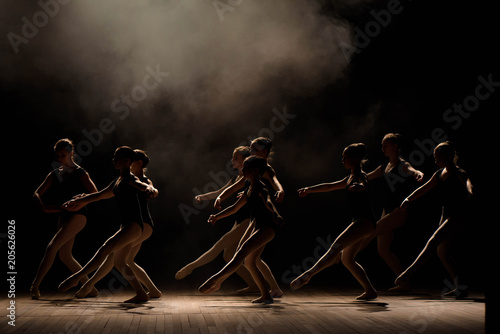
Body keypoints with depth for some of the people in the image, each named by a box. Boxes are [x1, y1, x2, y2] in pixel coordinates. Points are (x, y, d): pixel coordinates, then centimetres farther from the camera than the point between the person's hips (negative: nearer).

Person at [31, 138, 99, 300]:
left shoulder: (80, 173, -4)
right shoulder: (55, 174, 11)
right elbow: (37, 193, 9)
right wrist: (44, 207, -10)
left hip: (77, 215, -8)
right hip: (63, 216, 8)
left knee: (52, 247, -18)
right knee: (65, 255, 7)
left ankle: (35, 286, -15)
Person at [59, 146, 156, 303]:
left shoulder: (131, 179, -6)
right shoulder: (118, 182, 21)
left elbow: (143, 185, -28)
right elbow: (100, 195, 34)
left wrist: (149, 188, -52)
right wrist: (80, 201, 41)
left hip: (134, 225, -10)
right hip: (127, 226, 10)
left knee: (105, 249, -22)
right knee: (119, 262, 9)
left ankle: (76, 278, -29)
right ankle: (141, 294, 12)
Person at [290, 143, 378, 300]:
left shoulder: (361, 175, -7)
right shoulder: (350, 179, 22)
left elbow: (364, 184, -31)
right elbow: (330, 186, 31)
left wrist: (359, 186, -53)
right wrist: (309, 190, 30)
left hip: (365, 221, -10)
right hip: (359, 222, 10)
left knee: (336, 247, -21)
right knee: (347, 258, 9)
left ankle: (308, 275, -31)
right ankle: (370, 291, 11)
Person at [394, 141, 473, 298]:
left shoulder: (459, 173, -12)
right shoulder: (440, 174, 12)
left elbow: (468, 183, -34)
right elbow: (424, 189, 19)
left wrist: (469, 192, -56)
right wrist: (409, 199, 7)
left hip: (458, 217, -9)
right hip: (446, 215, 9)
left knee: (433, 242, -20)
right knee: (442, 252, 11)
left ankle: (408, 274, -26)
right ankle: (460, 288, 15)